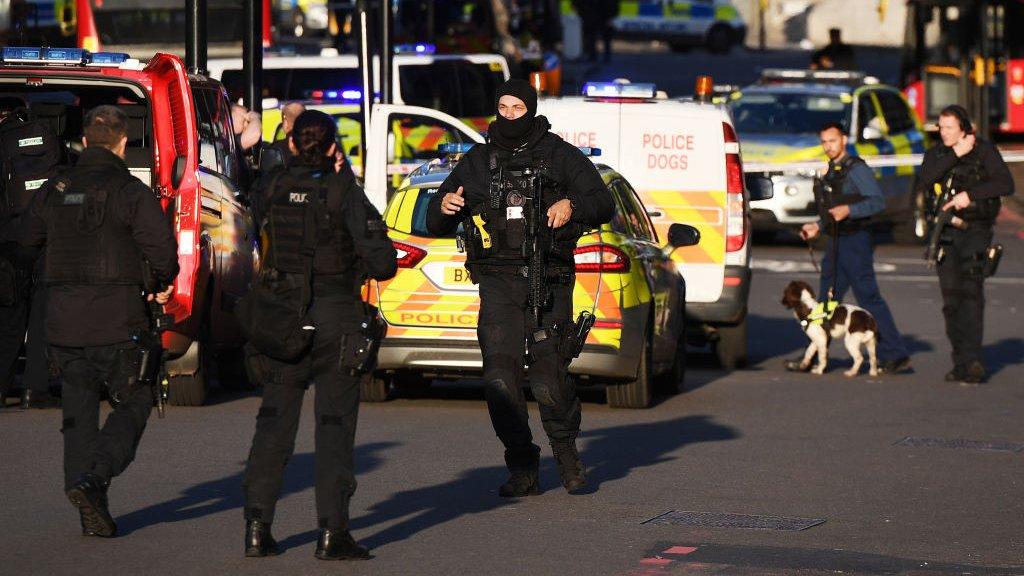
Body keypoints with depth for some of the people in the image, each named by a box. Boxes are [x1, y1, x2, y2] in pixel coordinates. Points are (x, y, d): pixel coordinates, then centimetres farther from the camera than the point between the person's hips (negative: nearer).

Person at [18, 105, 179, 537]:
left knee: (79, 413, 10)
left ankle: (93, 513, 7)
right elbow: (161, 247, -14)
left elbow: (28, 242, 17)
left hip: (63, 321, 5)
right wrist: (162, 285, 6)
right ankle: (92, 479, -15)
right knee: (133, 404, 7)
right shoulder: (132, 192, -8)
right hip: (116, 321, -5)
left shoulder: (53, 191, 8)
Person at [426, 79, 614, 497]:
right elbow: (435, 225, 20)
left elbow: (603, 205, 7)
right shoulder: (477, 162, 17)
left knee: (549, 381, -10)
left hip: (549, 284, -2)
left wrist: (573, 206, -15)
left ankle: (566, 451, 14)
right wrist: (444, 206, -5)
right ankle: (522, 468, -1)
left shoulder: (560, 156, 11)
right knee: (500, 379, -9)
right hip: (498, 282, 2)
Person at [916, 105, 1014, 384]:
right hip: (945, 233, 4)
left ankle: (972, 359, -24)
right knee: (951, 297, 2)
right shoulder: (935, 154, 11)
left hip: (975, 230, -4)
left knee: (971, 291, -17)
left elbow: (1006, 184, -9)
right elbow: (924, 181, -8)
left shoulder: (984, 150, 0)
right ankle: (961, 362, 8)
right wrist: (955, 155, -14)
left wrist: (970, 195, -18)